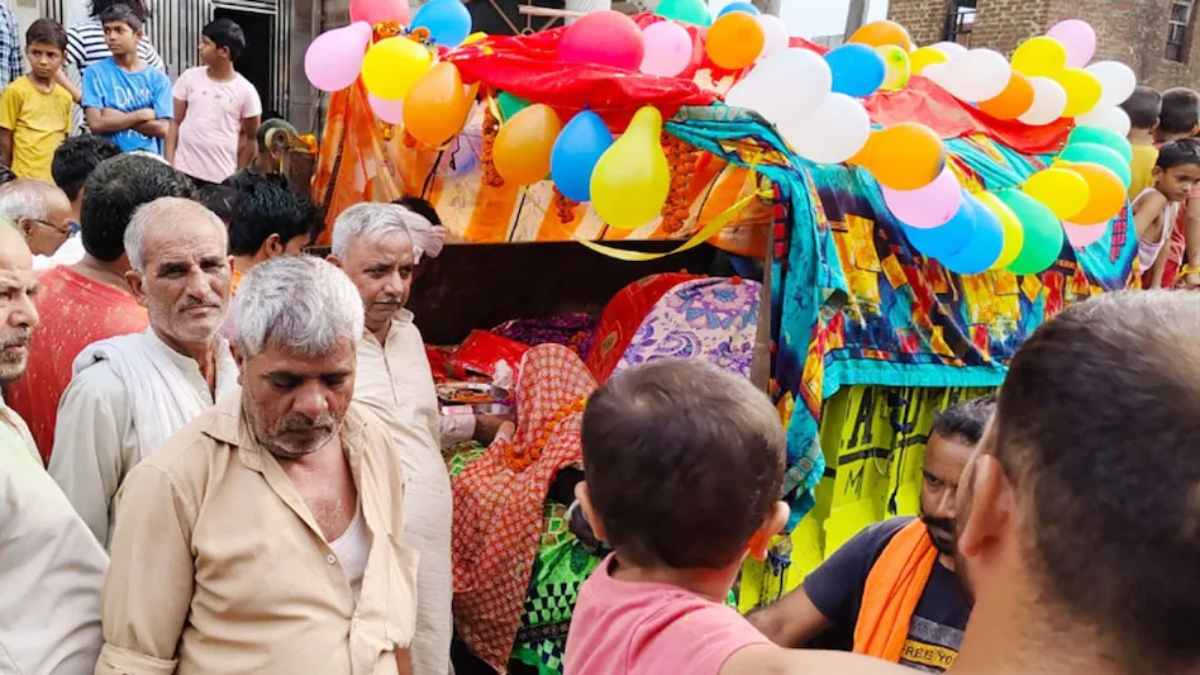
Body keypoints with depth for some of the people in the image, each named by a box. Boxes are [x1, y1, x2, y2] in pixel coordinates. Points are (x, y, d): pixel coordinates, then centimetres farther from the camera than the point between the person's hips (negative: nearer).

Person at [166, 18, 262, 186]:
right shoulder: (189, 78, 3)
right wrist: (169, 163, -2)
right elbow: (175, 122, 6)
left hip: (222, 178, -2)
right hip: (184, 172, 2)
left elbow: (251, 138, 4)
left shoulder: (245, 91, -4)